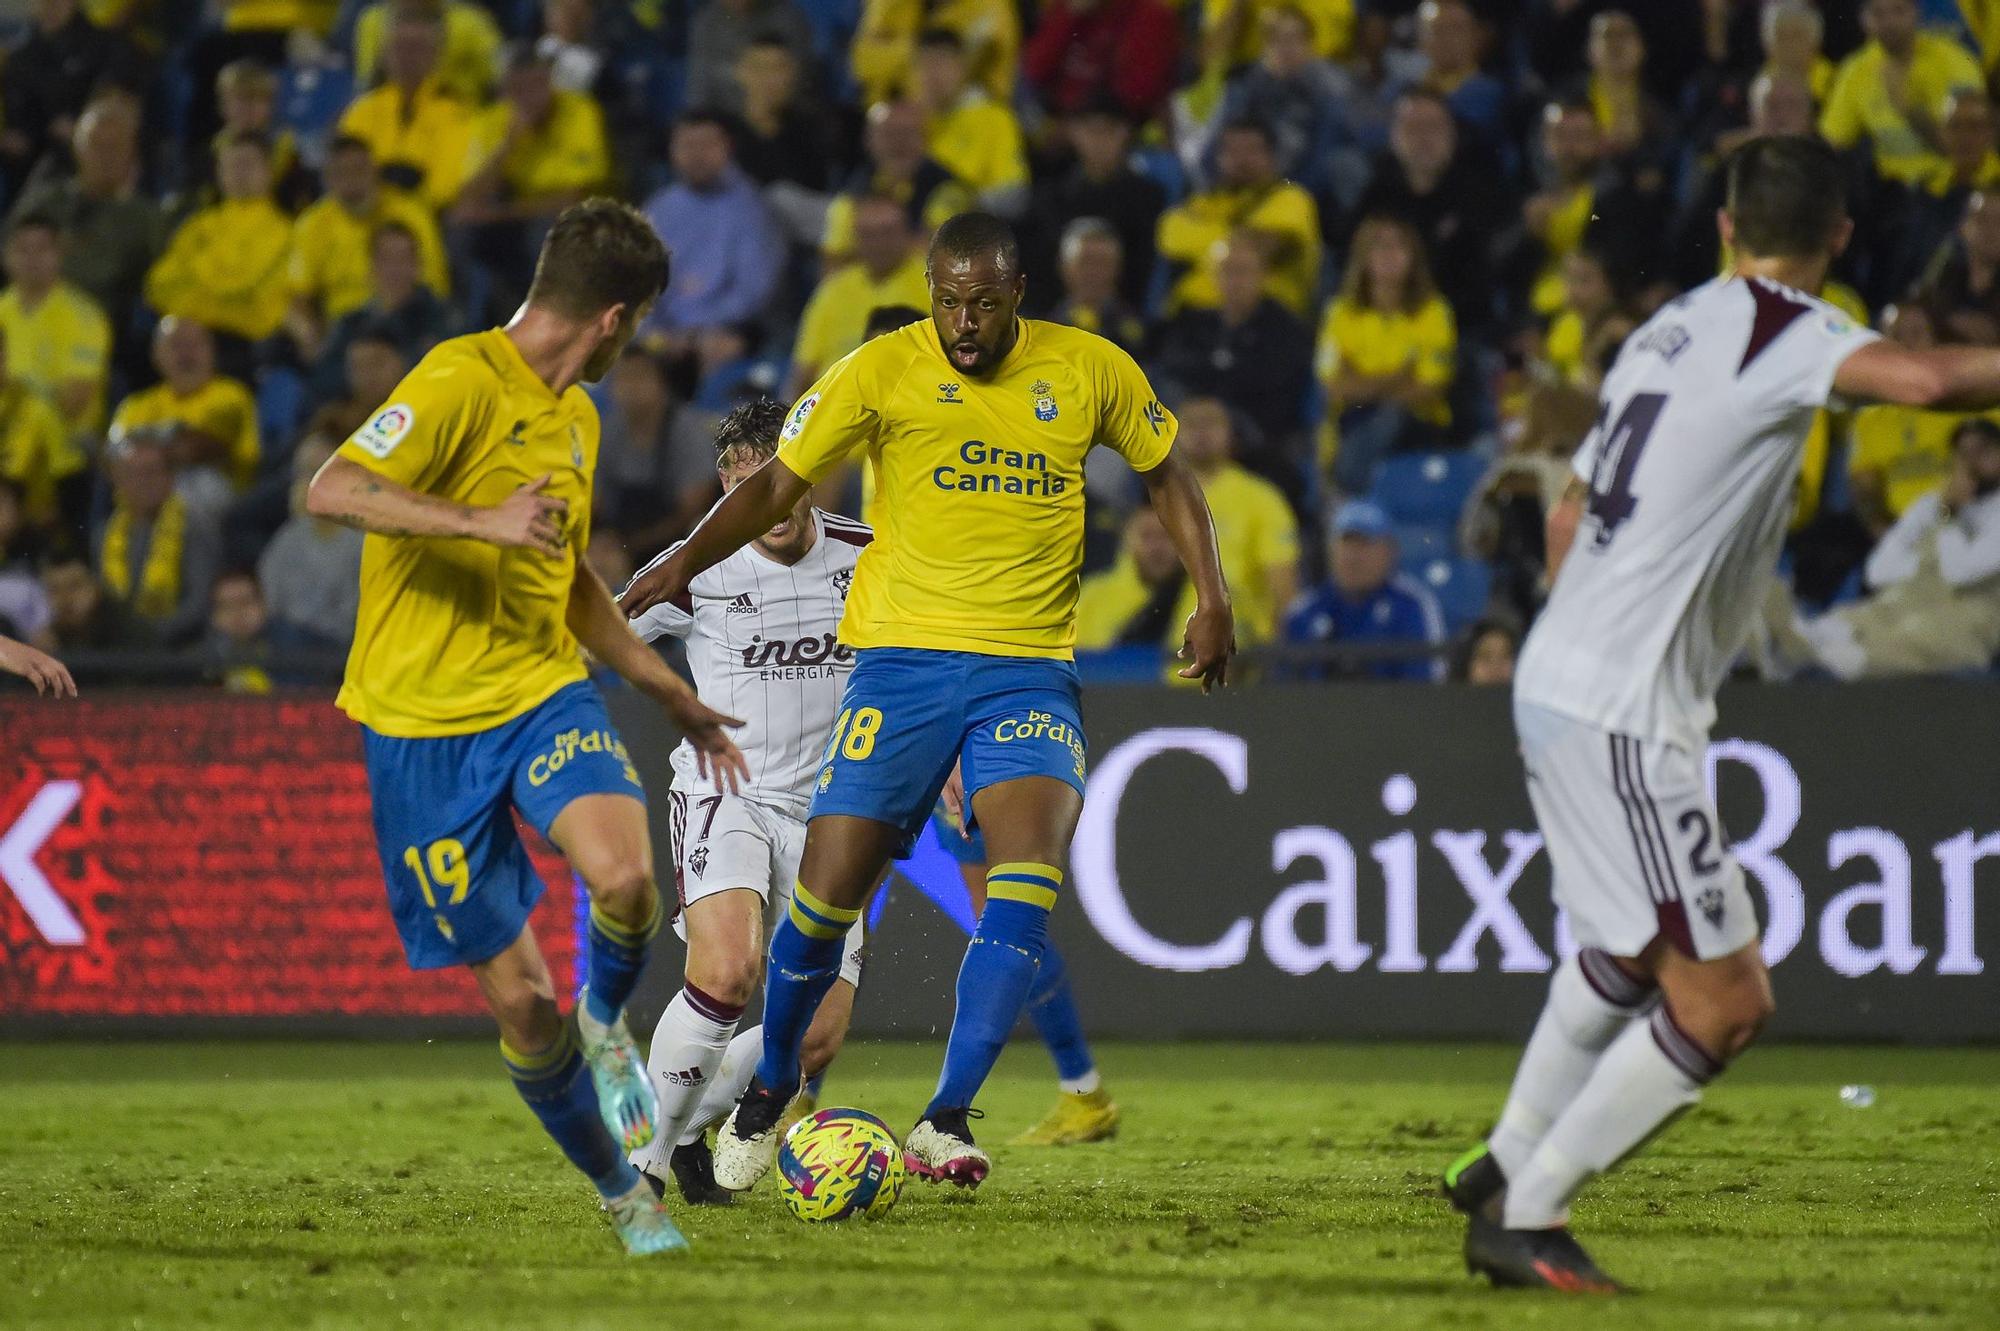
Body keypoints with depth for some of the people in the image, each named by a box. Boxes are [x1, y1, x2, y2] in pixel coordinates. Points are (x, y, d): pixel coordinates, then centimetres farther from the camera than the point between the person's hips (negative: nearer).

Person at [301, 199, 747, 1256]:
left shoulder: (576, 417, 15)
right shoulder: (462, 383, -12)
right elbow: (331, 492, -25)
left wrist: (672, 696, 29)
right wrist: (485, 522, -33)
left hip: (544, 694, 5)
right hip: (426, 722, -5)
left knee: (625, 876, -26)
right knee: (518, 996, -3)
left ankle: (607, 1022, 6)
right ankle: (621, 1189, 19)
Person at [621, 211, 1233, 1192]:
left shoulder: (1089, 370, 3)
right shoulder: (882, 371, -2)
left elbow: (1165, 476, 17)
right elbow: (777, 483, 3)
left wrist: (1212, 599, 7)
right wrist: (688, 561, -10)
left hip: (1028, 668, 1)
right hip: (902, 658, -1)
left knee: (1026, 885, -21)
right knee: (828, 895, -3)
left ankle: (945, 1120, -19)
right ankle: (771, 1088, 23)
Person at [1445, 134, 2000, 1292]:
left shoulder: (1672, 330, 13)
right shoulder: (1785, 331, -12)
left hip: (1560, 678, 10)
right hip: (1624, 717, -10)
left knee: (1630, 951, 31)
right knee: (1725, 1002, -6)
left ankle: (1509, 1166, 41)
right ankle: (1526, 1217, 0)